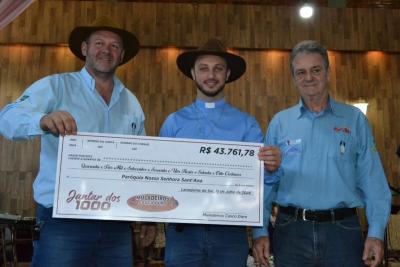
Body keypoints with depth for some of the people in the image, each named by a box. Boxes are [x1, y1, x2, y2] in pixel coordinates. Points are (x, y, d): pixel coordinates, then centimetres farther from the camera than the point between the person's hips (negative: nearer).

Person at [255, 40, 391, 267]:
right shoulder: (280, 122, 5)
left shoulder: (355, 119, 3)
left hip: (343, 230, 0)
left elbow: (372, 181, 0)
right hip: (290, 231, 1)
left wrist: (376, 232, -8)